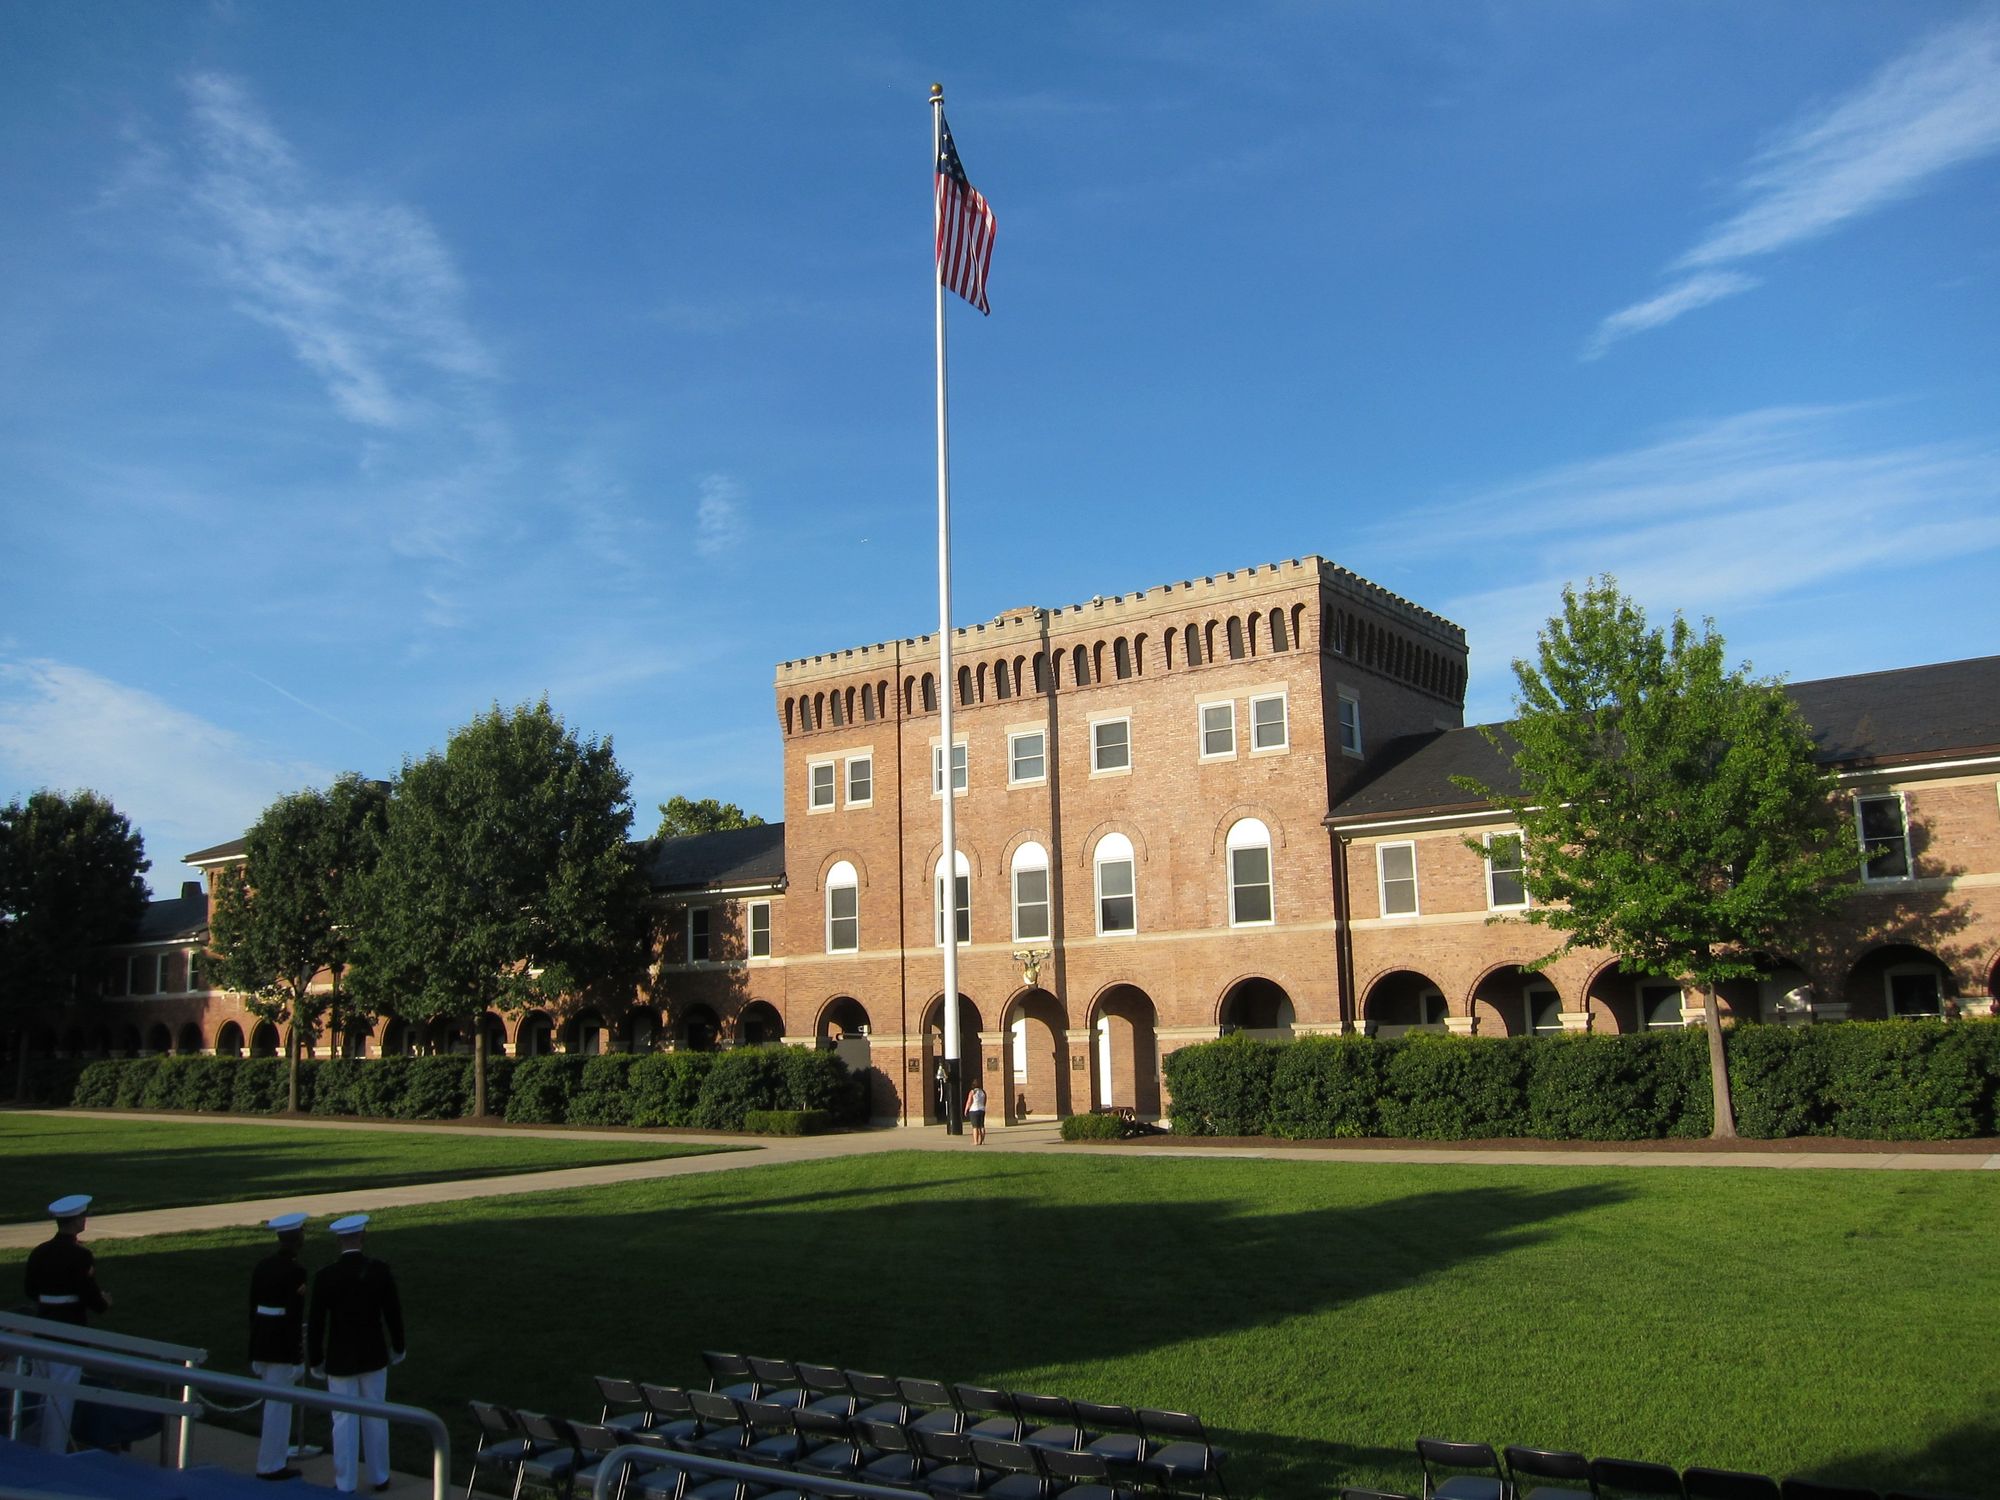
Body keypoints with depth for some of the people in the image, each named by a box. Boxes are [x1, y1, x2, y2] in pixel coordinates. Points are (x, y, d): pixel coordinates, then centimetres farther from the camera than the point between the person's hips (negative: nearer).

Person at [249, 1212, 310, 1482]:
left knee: (276, 1401, 22)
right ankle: (271, 1465, 12)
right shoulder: (295, 1271, -18)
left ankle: (275, 1452, 35)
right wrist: (297, 1353, -12)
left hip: (261, 1339, 8)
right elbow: (295, 1314, -18)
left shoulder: (262, 1265, 6)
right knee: (279, 1403, 3)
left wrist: (255, 1344, 20)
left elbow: (253, 1306, 11)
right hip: (283, 1342, -8)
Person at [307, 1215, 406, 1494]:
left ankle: (345, 1485, 15)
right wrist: (398, 1347, 12)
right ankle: (379, 1477, 25)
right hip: (374, 1356, 2)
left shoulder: (325, 1278, -15)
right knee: (375, 1418, 14)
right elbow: (393, 1312, -3)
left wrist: (315, 1361, 5)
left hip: (340, 1360, -2)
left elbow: (315, 1324, -9)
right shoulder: (380, 1271, -11)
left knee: (344, 1421, 8)